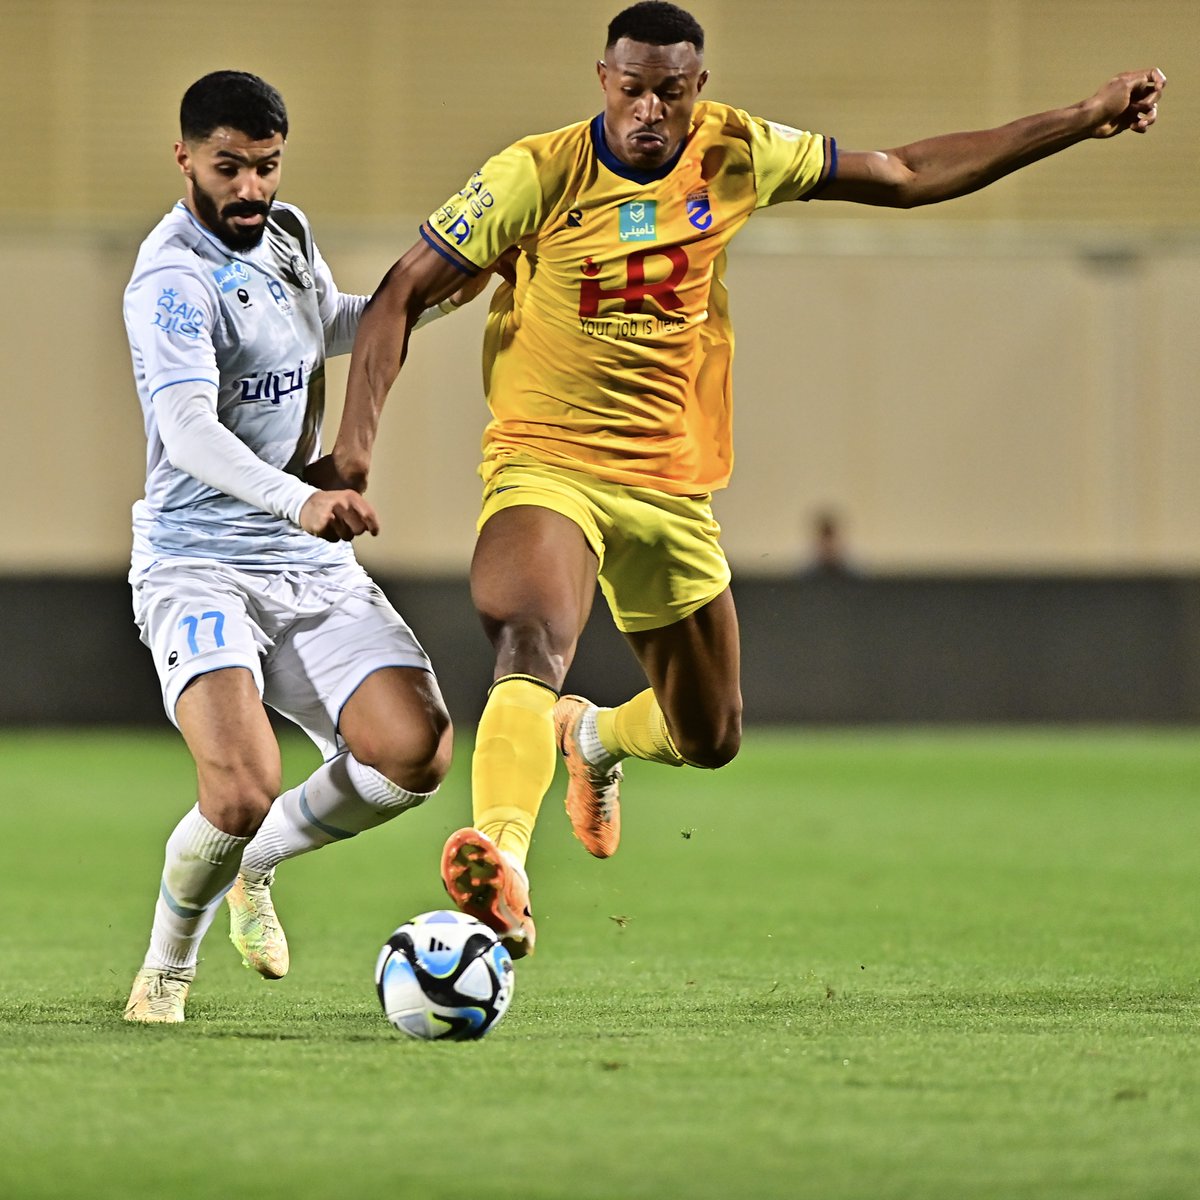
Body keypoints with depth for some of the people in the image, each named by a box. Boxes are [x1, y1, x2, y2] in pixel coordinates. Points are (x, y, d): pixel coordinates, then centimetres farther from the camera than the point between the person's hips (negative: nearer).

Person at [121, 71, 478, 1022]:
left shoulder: (287, 234, 10)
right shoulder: (173, 279, -16)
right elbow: (188, 432, -31)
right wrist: (298, 502, -45)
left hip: (311, 563, 7)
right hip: (198, 565, -7)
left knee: (414, 752, -13)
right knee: (242, 791, -26)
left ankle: (258, 863, 15)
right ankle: (166, 968, 4)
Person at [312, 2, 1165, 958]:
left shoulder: (735, 155, 0)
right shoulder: (536, 176, -12)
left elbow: (906, 176, 10)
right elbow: (402, 297, -7)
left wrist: (1085, 120, 9)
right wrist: (355, 441, -19)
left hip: (673, 486, 5)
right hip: (546, 467, -5)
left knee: (709, 738, 13)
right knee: (534, 647, -35)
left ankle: (595, 739, 47)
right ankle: (502, 861, -52)